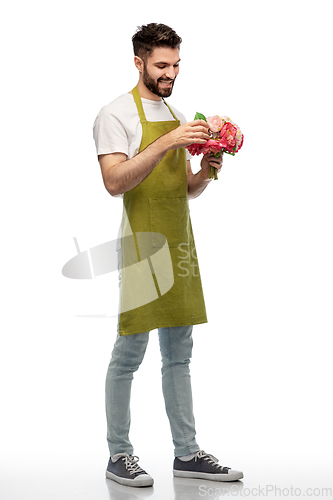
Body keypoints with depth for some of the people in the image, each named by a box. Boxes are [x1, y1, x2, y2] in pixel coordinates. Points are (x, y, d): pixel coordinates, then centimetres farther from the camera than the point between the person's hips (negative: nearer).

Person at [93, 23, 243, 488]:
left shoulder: (176, 116, 18)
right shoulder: (117, 114, -5)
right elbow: (115, 182, -19)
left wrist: (205, 172, -2)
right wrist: (167, 142, -25)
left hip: (179, 242, 8)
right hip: (142, 243, -7)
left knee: (179, 354, 10)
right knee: (129, 354, -2)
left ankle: (187, 453, 17)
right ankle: (119, 455, 10)